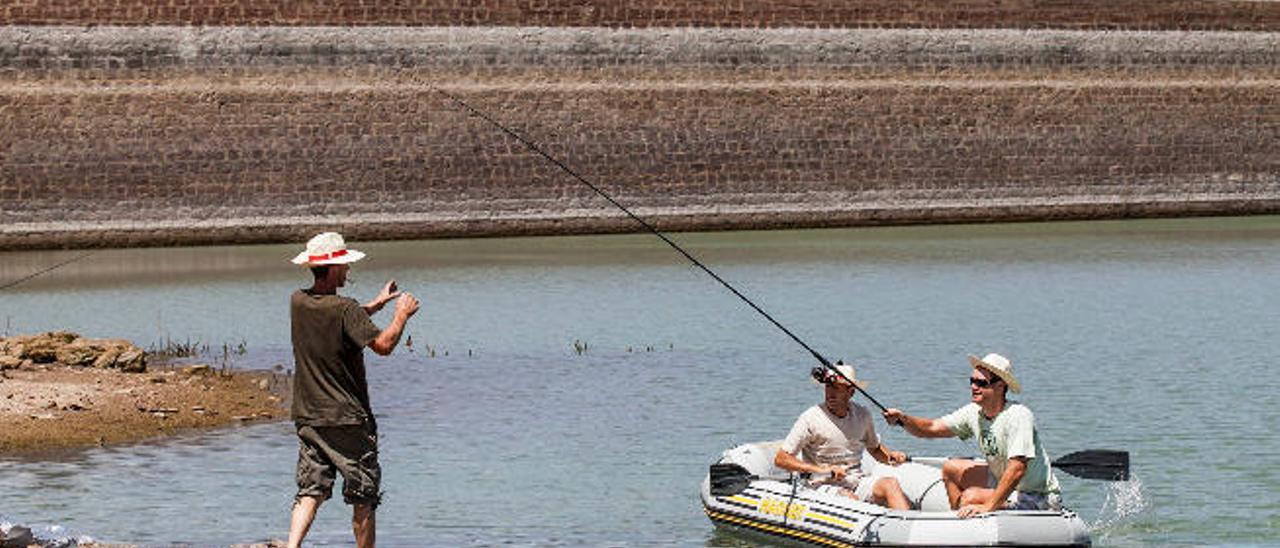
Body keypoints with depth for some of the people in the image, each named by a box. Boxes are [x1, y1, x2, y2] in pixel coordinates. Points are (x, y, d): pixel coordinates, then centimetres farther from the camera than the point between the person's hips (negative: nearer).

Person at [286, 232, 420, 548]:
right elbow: (382, 345, -22)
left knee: (311, 491, 7)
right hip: (348, 420, -6)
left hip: (308, 416, 6)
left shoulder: (298, 302, 4)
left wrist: (377, 305, 23)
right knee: (363, 498, 5)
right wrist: (402, 313, -6)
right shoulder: (345, 309, -17)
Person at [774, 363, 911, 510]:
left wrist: (890, 456, 4)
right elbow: (780, 459, -7)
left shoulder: (862, 415, 9)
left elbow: (874, 448, 27)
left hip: (858, 480, 4)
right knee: (849, 498, -35)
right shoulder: (811, 419, -6)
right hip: (824, 485, -4)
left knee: (890, 483, -24)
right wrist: (820, 469, -16)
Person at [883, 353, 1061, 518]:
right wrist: (903, 419, -18)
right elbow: (931, 428, 2)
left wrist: (988, 507, -40)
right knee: (951, 469, 15)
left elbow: (1017, 470, -35)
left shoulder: (1018, 416, -26)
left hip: (1038, 499, -9)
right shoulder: (974, 413, -1)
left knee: (971, 497, -27)